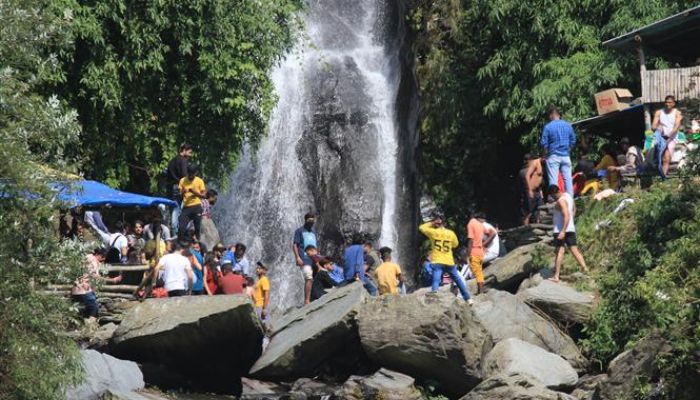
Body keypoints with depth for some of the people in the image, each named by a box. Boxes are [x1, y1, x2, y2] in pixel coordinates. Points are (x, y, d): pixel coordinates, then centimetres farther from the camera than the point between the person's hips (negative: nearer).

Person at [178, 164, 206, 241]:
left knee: (197, 227, 2)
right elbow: (179, 194, 8)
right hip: (186, 207, 1)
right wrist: (182, 192, -15)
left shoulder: (199, 181, 1)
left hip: (196, 207, -1)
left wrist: (194, 192, -16)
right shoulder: (183, 180, 6)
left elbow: (203, 195, 0)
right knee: (181, 227, -8)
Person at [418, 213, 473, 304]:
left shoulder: (433, 232, -5)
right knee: (459, 281, 18)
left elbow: (421, 227, 8)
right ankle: (468, 299, 26)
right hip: (449, 262, 3)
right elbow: (455, 244, 18)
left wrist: (431, 223, 8)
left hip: (437, 262, -3)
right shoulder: (451, 233, 3)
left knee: (435, 282, -15)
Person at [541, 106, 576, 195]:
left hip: (553, 156, -4)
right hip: (565, 156, 4)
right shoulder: (568, 125, 5)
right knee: (568, 178, 6)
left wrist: (547, 151, 8)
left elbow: (543, 143, -8)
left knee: (553, 179, -3)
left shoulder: (548, 127, -8)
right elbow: (573, 140, 11)